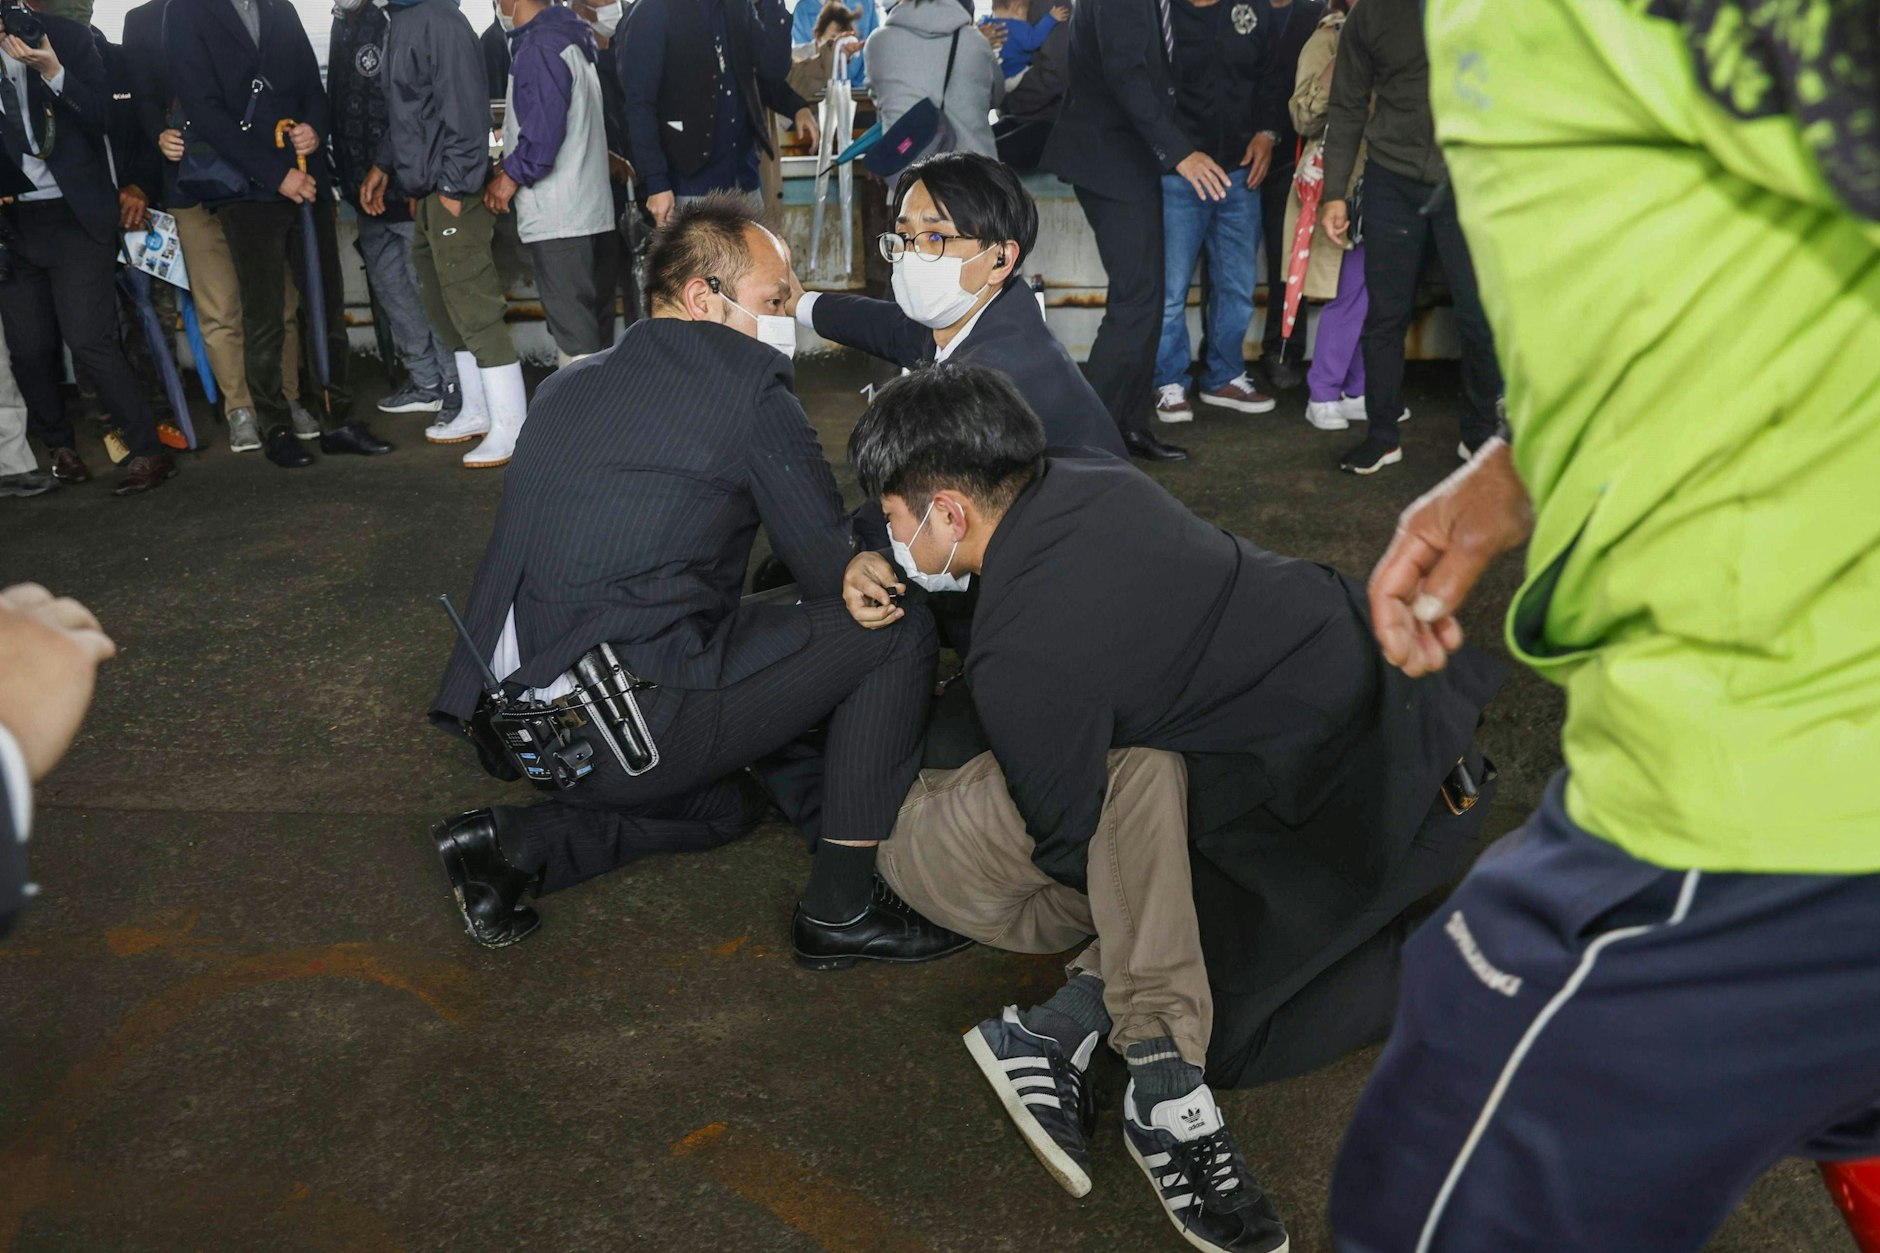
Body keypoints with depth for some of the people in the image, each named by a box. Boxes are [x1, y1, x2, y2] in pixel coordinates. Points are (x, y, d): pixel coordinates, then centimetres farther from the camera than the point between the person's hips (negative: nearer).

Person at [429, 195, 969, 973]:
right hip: (636, 725, -9)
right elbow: (836, 573, -3)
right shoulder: (749, 384, -6)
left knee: (730, 802, 35)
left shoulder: (567, 384, 16)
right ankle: (842, 907, 3)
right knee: (897, 622, 0)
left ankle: (512, 843, 14)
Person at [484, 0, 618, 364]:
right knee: (595, 326, 12)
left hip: (557, 215, -9)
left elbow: (546, 124, -20)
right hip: (593, 210, 9)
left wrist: (511, 174, -8)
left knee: (573, 333, -8)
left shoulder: (538, 47, -12)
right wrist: (512, 164, 19)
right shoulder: (570, 36, 18)